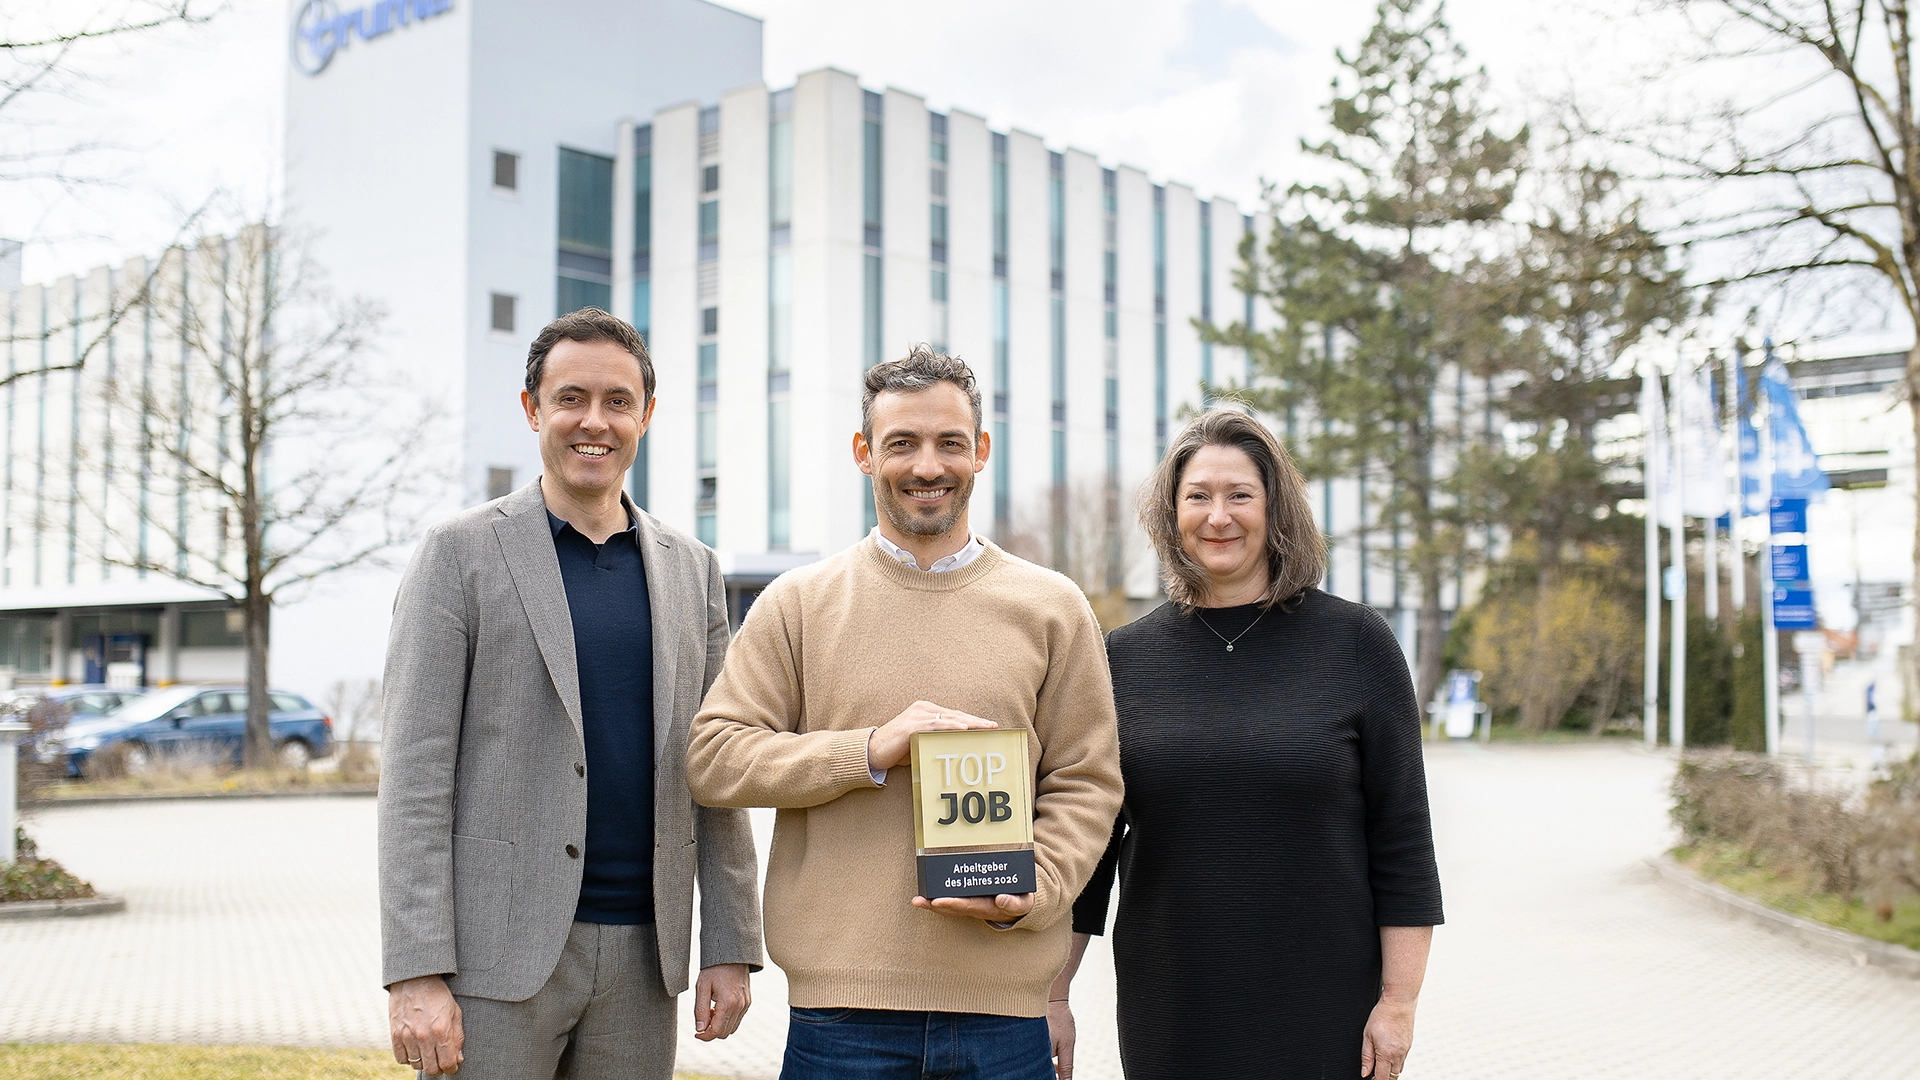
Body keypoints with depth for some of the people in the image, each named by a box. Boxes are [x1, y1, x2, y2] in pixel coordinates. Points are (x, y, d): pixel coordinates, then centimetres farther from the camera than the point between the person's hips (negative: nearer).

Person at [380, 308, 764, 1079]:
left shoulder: (690, 569, 10)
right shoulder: (461, 553, -2)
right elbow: (415, 772, -7)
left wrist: (731, 948, 6)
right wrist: (414, 973, -14)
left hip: (640, 955, 4)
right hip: (496, 955, -4)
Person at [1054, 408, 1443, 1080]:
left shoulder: (1354, 642, -2)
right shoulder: (1126, 657, 3)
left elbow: (1402, 839, -2)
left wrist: (1398, 1000, -6)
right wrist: (1051, 995, 6)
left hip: (1323, 1014, -1)